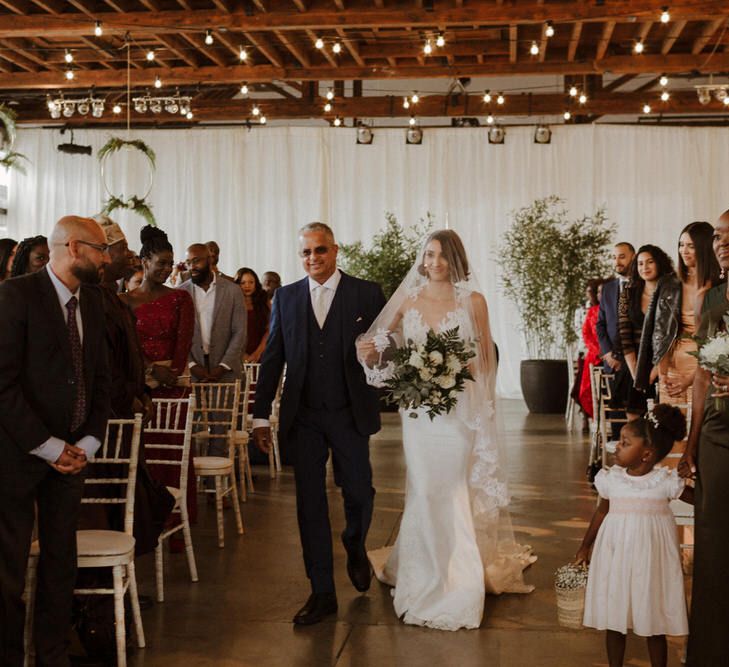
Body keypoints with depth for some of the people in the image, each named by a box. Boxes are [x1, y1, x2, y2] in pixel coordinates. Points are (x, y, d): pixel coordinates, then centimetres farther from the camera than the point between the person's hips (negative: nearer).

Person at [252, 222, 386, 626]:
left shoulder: (367, 294, 0)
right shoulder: (286, 297, 6)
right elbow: (272, 359, 6)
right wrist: (260, 416, 3)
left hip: (350, 414, -1)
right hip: (303, 418, 2)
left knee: (358, 492, 7)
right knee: (309, 502, 3)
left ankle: (355, 549, 41)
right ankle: (322, 593, 12)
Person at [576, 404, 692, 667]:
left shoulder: (665, 481, -9)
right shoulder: (611, 479, -1)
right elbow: (602, 511, 13)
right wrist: (585, 547, 20)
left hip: (651, 558, -3)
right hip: (615, 555, 3)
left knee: (655, 625, 8)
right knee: (613, 619, 12)